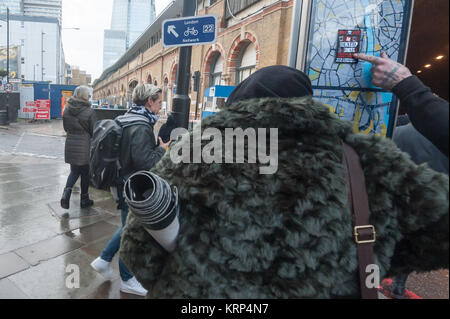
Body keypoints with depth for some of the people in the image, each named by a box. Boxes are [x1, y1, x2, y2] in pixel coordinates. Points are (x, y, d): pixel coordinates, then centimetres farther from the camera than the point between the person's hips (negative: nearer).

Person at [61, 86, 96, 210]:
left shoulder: (67, 110, 2)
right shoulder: (89, 112, -15)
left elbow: (65, 127, 12)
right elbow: (94, 131, -10)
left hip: (70, 145, 4)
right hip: (85, 146, -4)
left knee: (74, 171, 19)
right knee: (85, 173, 10)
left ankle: (66, 192, -4)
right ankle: (84, 200, 21)